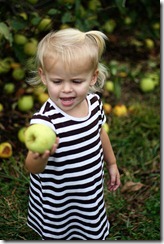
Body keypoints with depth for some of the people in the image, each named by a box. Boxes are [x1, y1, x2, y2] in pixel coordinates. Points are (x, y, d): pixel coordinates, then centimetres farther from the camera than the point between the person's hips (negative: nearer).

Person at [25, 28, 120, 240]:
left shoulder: (94, 102, -13)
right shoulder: (45, 120, -32)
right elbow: (33, 168, -31)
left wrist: (112, 163, 18)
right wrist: (40, 158, -54)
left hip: (91, 191, 5)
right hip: (59, 201, -5)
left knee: (93, 231, 27)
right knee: (59, 234, 20)